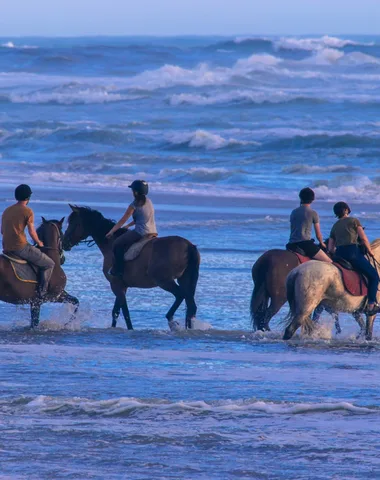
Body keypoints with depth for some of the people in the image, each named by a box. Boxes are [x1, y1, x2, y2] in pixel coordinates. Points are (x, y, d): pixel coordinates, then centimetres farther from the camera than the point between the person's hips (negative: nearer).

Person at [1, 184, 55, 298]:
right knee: (49, 264, 3)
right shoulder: (27, 211, -8)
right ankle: (42, 292, -6)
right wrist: (39, 243, 8)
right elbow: (32, 232, -10)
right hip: (20, 247, -8)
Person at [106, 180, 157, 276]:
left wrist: (111, 231, 6)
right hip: (153, 232, 9)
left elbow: (122, 220, -5)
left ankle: (118, 270, 0)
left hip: (141, 233, -9)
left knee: (117, 244, 1)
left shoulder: (135, 205, -12)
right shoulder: (148, 201, 11)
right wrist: (129, 225, 27)